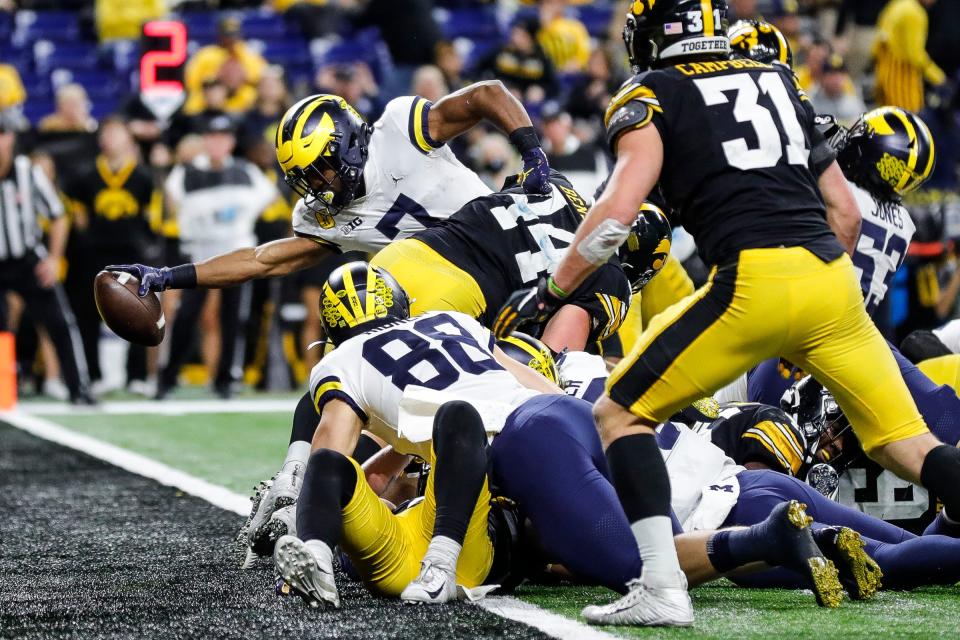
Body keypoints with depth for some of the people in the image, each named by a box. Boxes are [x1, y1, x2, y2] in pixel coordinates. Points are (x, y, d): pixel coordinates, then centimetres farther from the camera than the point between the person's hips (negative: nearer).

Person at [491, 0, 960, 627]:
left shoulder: (652, 96, 9)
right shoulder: (782, 82, 25)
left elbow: (619, 211, -5)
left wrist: (549, 293, 6)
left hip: (754, 279, -5)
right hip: (833, 276, 5)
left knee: (622, 413, 9)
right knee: (909, 448, 11)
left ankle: (662, 586, -5)